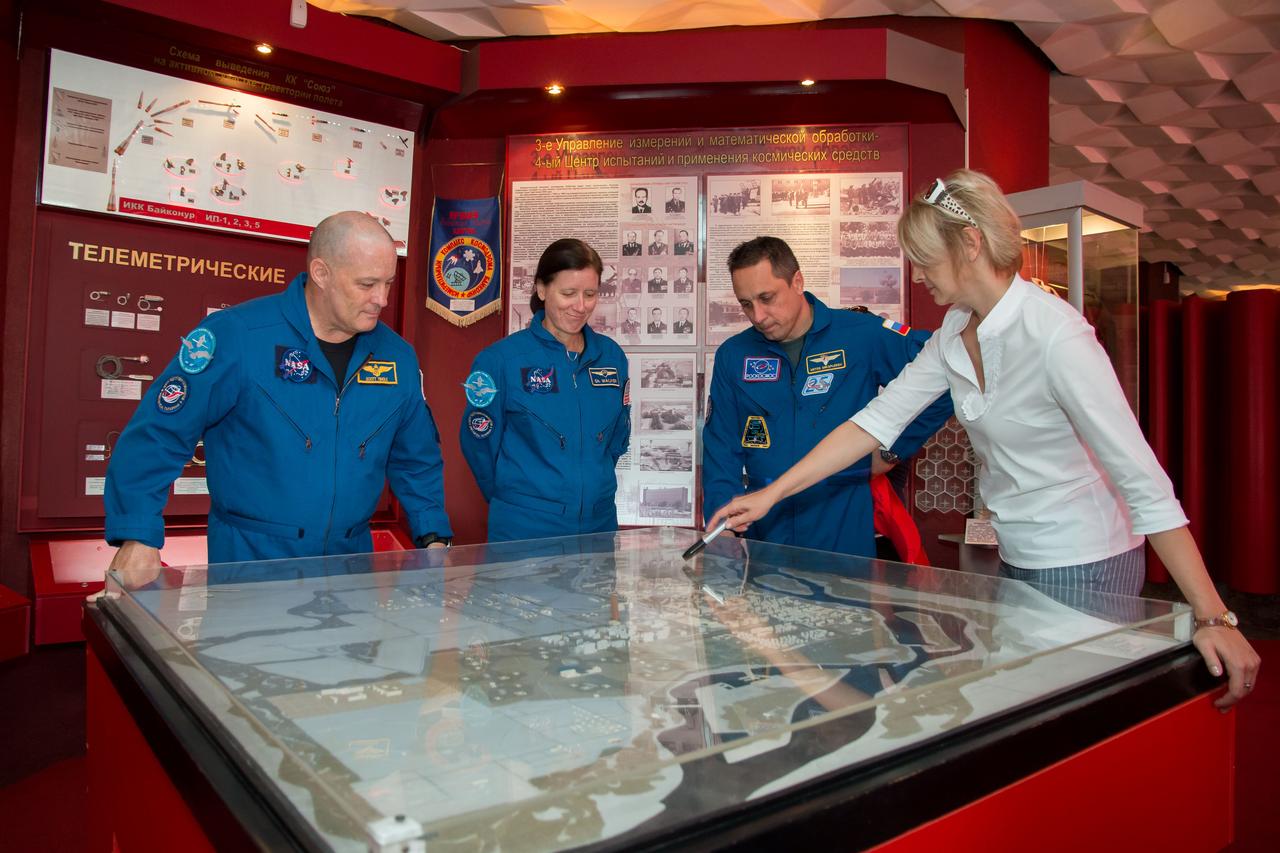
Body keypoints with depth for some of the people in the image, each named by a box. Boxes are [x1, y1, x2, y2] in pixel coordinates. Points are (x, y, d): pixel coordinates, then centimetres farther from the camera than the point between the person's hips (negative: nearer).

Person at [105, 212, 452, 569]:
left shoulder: (397, 356, 2)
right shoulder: (236, 335, -12)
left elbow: (417, 460, 11)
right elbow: (157, 435, -9)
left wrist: (434, 539, 3)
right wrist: (138, 538, -15)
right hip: (247, 563, -3)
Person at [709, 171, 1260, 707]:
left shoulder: (1055, 336, -24)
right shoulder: (955, 334, 0)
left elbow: (1142, 479, -26)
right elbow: (876, 421, -1)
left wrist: (1213, 617, -27)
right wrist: (771, 494, -5)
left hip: (1082, 567, -7)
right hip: (1018, 561, 8)